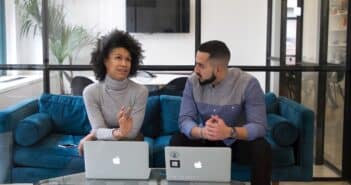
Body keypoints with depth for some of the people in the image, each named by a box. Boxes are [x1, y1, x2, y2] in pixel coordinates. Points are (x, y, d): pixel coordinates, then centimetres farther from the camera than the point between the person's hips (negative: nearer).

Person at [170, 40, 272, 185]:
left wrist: (229, 132, -46)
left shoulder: (248, 84, -21)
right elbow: (185, 120, -17)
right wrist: (202, 132, -41)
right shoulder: (193, 82, -10)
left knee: (262, 149, -32)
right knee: (177, 141, -23)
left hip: (238, 142, -2)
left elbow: (259, 126, -26)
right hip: (206, 141, 2)